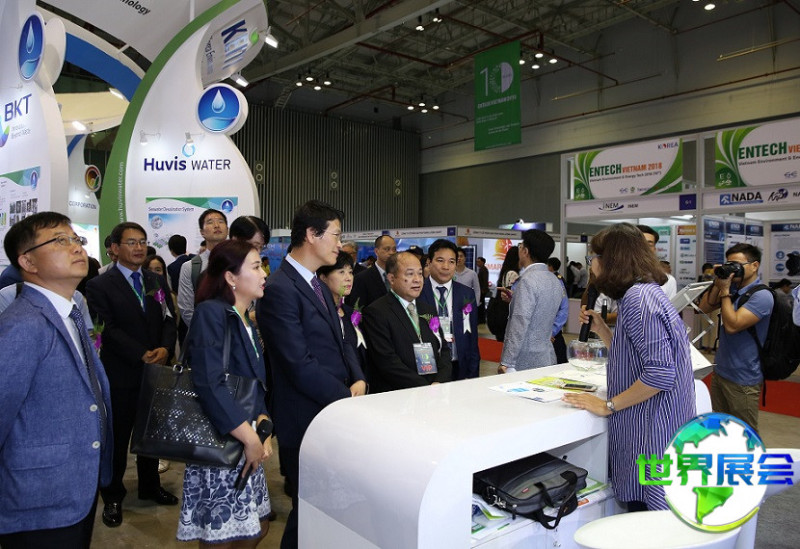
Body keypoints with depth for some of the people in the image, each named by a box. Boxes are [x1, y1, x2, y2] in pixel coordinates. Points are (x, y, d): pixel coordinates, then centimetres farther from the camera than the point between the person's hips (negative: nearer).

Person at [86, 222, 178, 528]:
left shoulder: (157, 281, 9)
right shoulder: (100, 286, -6)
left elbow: (169, 319, 4)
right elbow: (109, 330, -14)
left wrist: (165, 348, -14)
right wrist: (142, 355, -20)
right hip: (120, 375, -4)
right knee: (117, 436, 8)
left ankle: (150, 486, 33)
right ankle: (113, 497, 25)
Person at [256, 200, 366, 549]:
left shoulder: (319, 286, 13)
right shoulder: (279, 289, -18)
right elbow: (300, 364, -22)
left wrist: (358, 380, -2)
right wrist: (348, 398, -14)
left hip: (335, 412, 8)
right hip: (306, 419, -8)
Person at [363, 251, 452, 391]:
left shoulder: (429, 310, 18)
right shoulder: (376, 312, -5)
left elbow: (443, 350, 15)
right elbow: (387, 361, -13)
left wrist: (440, 382, -4)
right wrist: (426, 389, -16)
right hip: (395, 397, -5)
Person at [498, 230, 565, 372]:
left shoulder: (528, 281, -16)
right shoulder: (556, 281, 10)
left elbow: (520, 325, -21)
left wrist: (506, 363, -19)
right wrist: (515, 299, 19)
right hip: (547, 359, 8)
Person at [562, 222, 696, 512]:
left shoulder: (638, 298, -19)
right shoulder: (645, 292, 13)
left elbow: (661, 373, -26)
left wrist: (607, 406, -18)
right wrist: (601, 328, 12)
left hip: (651, 431, -10)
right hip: (643, 426, 10)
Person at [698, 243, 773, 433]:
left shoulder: (761, 296, -17)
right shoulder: (733, 288, 6)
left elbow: (732, 325, -24)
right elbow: (704, 308, 6)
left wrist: (725, 290, -19)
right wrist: (717, 284, -5)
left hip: (742, 380, -7)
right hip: (720, 372, 7)